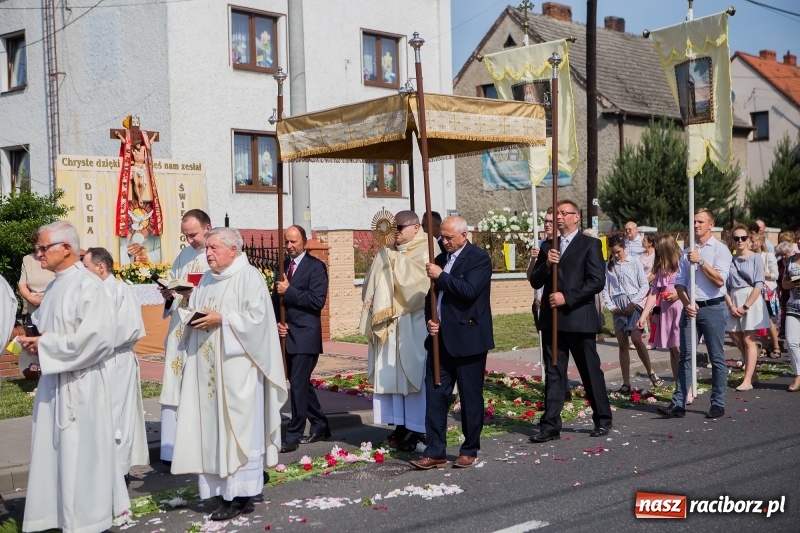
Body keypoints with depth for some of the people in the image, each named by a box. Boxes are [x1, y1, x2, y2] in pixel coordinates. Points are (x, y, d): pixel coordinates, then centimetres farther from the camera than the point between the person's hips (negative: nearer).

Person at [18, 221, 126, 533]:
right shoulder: (56, 286, 12)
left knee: (79, 454, 2)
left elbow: (96, 337, -22)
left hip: (79, 384, -8)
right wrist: (32, 341, -1)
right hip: (53, 382, 8)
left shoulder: (88, 285, -14)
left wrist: (45, 345, -15)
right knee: (54, 452, 13)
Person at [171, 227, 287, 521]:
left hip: (236, 368, -7)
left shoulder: (249, 277, -7)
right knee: (210, 428, 6)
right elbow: (195, 311, 20)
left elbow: (256, 318, -14)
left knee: (236, 428, -4)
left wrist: (221, 319, -17)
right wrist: (191, 317, -2)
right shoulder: (207, 279, 17)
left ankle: (239, 493, 1)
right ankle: (219, 486, 14)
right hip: (207, 369, 7)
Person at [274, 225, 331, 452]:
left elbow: (317, 300, -17)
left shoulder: (316, 266, -7)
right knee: (301, 383, 14)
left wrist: (289, 291, -16)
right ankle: (320, 426, 28)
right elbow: (276, 297, 14)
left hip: (305, 336, -7)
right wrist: (276, 321, -2)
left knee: (298, 385, -8)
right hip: (287, 334, 7)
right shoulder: (283, 265, 13)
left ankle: (293, 436, -1)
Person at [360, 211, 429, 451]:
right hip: (390, 322, 7)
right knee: (393, 372, 7)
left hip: (414, 325, -7)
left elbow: (415, 278, -22)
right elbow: (374, 282, 16)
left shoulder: (425, 251, -6)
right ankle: (401, 425, 14)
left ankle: (418, 429, 3)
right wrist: (371, 299, -3)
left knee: (413, 372, -4)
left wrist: (392, 258, -14)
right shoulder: (391, 253, 15)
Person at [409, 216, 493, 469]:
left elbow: (469, 290, -22)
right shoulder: (440, 259, 15)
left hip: (468, 339, -6)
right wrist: (430, 320, 2)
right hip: (440, 339, 7)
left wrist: (441, 276, -16)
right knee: (435, 394, 3)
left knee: (471, 397, 4)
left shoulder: (479, 258, -7)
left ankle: (469, 450, 17)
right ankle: (435, 452, 8)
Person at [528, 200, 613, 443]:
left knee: (591, 372, 6)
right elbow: (534, 281, 12)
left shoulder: (589, 244, -1)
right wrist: (546, 264, -8)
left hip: (579, 318, -5)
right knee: (553, 374, 5)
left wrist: (567, 298, -15)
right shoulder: (548, 246, 15)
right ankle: (550, 426, 7)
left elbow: (597, 281, -10)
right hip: (552, 319, 5)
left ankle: (603, 420, 20)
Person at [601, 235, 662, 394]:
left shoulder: (634, 263, 0)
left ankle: (651, 372, 2)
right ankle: (626, 384, 6)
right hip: (618, 307, 3)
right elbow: (605, 289, 10)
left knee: (637, 340, -18)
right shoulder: (608, 266, 9)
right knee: (623, 344, 4)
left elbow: (645, 286, -2)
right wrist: (610, 306, -3)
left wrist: (633, 303, -9)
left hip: (634, 304, -3)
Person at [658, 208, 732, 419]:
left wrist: (700, 262, -18)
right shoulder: (687, 253, 11)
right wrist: (686, 303, -5)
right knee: (685, 356, 3)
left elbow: (719, 281, -13)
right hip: (690, 308, 4)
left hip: (713, 308, -4)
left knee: (717, 358, 3)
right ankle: (678, 403, 3)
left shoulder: (720, 249, -2)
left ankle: (718, 404, 11)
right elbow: (679, 283, 11)